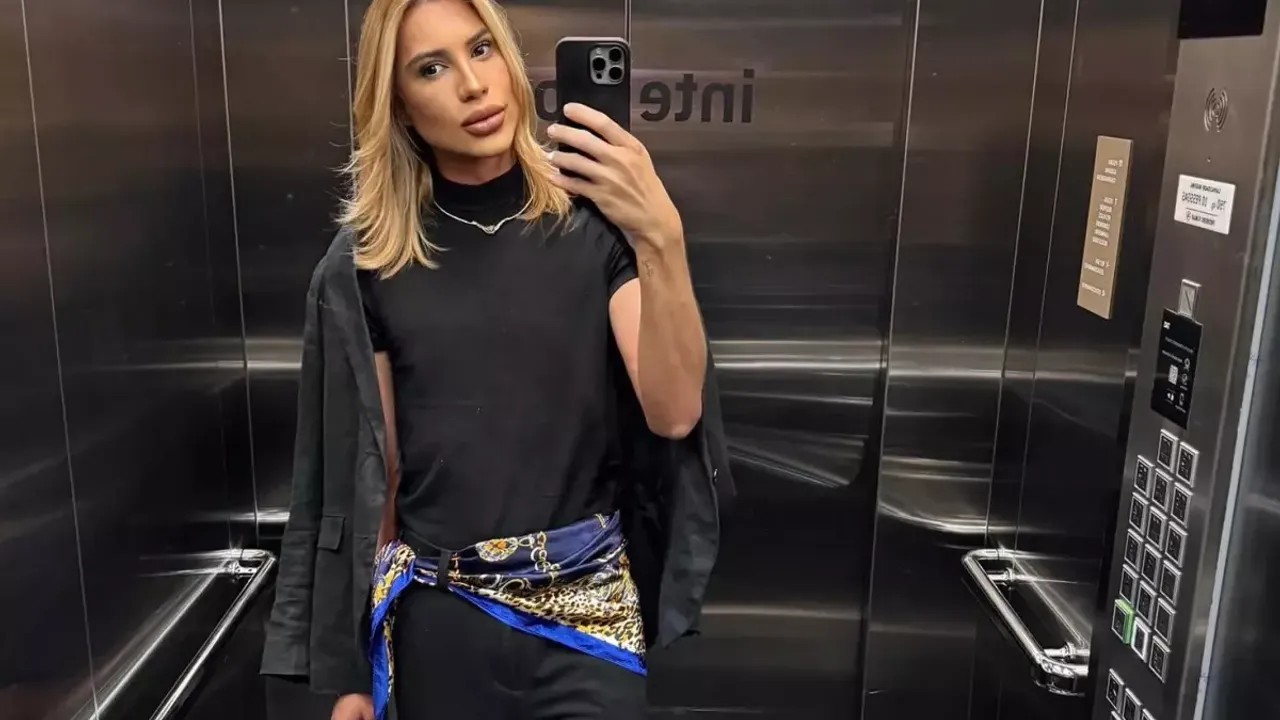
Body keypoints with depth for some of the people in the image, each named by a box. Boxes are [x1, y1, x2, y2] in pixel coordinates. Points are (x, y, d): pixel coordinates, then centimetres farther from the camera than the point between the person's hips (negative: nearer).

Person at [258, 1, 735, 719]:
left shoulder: (594, 217, -7)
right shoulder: (365, 262, -4)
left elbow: (674, 413, -16)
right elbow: (373, 469, 2)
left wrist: (661, 240, -31)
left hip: (588, 607, -1)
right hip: (436, 615, 2)